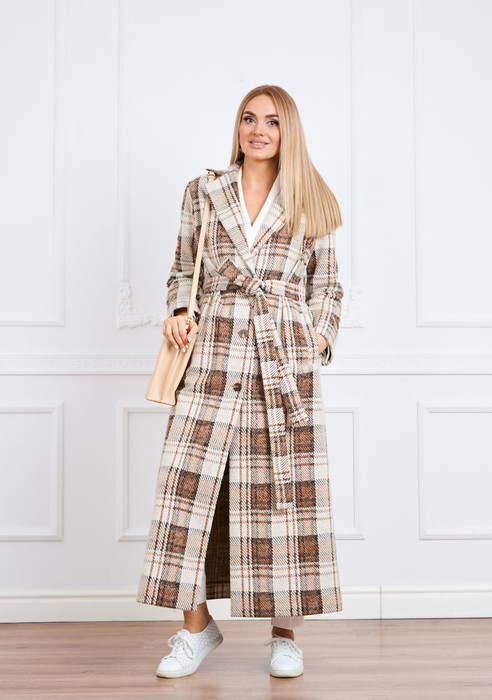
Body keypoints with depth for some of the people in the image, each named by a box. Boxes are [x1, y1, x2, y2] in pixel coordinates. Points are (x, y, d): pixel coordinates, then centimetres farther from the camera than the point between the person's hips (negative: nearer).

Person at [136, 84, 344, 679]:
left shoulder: (310, 202, 11)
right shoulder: (203, 193, 12)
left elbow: (327, 284, 14)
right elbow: (183, 269, 18)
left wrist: (321, 336, -1)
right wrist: (179, 312, 0)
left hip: (287, 356, 0)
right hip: (215, 350, 1)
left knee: (288, 484, -1)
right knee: (192, 477, -5)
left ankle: (286, 631, 13)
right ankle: (197, 625, 11)